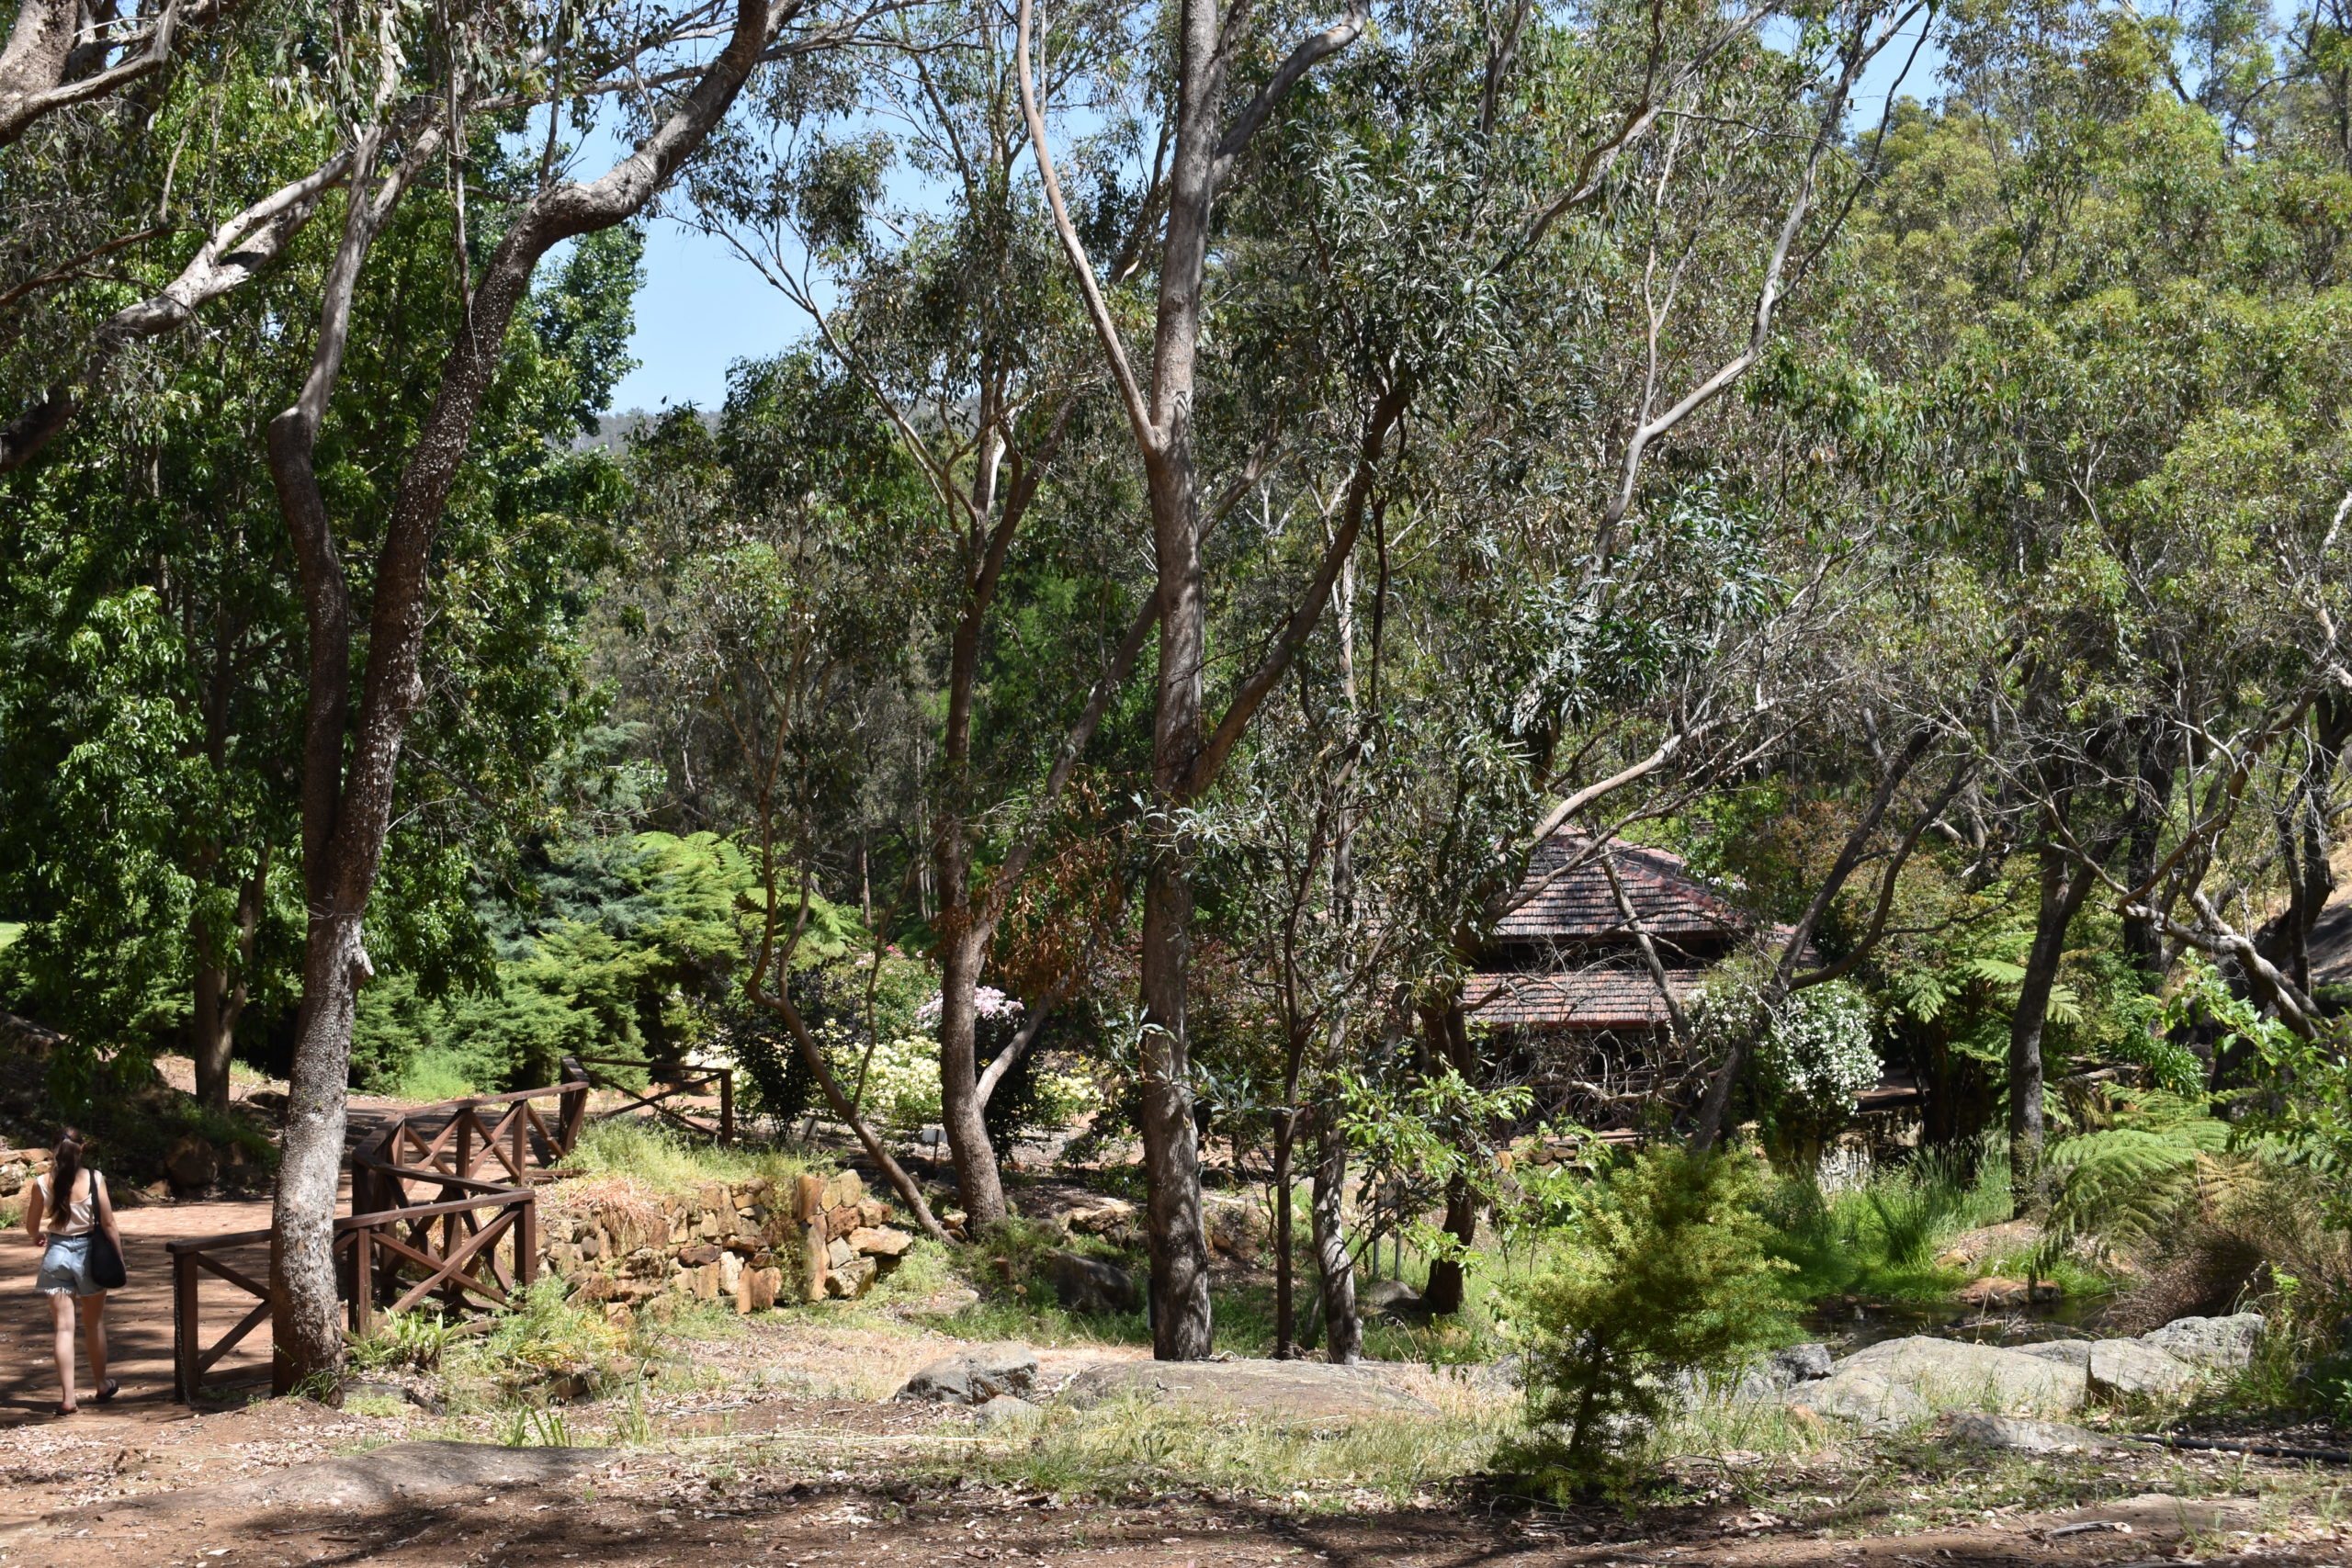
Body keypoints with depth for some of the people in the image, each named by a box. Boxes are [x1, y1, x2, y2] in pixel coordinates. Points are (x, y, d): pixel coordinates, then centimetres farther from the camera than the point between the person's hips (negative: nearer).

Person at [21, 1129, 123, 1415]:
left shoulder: (42, 1183, -8)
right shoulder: (94, 1179, -11)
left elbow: (31, 1227, 3)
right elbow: (108, 1224, -8)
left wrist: (37, 1239, 26)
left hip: (57, 1254, 0)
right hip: (88, 1252, 0)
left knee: (64, 1327, 2)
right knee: (94, 1325, 17)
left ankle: (68, 1398, -2)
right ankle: (102, 1385, 32)